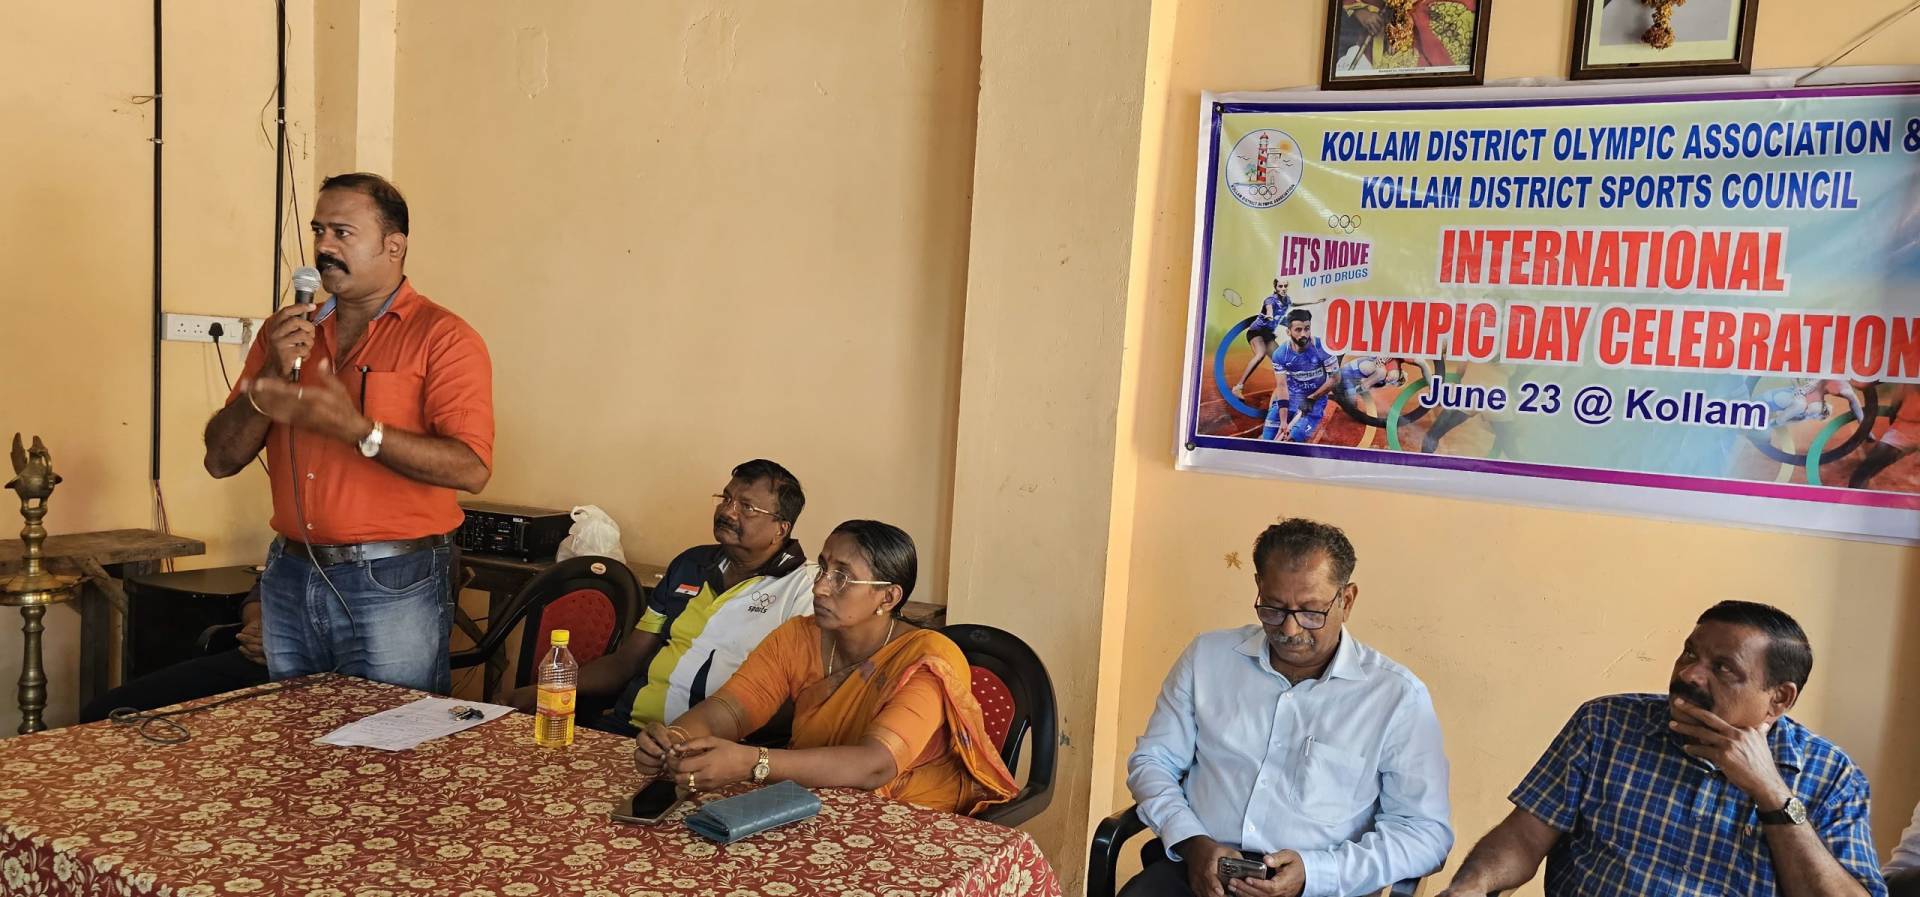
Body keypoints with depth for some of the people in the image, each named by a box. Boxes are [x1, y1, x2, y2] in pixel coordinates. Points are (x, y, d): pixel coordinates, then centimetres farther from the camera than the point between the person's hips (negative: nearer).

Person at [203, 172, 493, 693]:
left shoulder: (442, 337, -7)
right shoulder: (286, 331, 11)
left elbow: (471, 469, -19)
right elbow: (221, 460, 8)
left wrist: (355, 429, -27)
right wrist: (272, 376, -8)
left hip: (394, 587, -5)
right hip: (290, 577, 6)